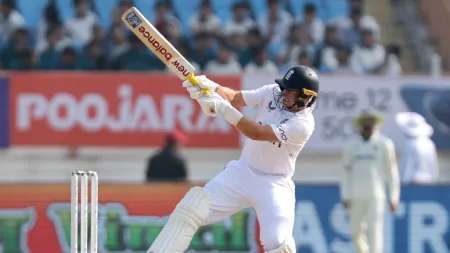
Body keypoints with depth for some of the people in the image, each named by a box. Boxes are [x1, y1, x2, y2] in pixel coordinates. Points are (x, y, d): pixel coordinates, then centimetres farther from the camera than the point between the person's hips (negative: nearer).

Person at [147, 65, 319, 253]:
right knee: (190, 211, -12)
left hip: (273, 185, -5)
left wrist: (222, 107, -36)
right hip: (242, 172, 5)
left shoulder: (303, 124, -22)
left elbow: (257, 133, -29)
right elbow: (235, 98, -7)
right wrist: (211, 87, -29)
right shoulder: (273, 93, -5)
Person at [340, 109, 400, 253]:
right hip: (357, 196, 3)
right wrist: (345, 196, 2)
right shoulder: (351, 144, 5)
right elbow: (346, 171, 7)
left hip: (376, 195, -3)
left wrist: (394, 197, -2)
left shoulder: (384, 144, 0)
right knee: (355, 231, 7)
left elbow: (391, 171, 1)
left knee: (375, 229, -14)